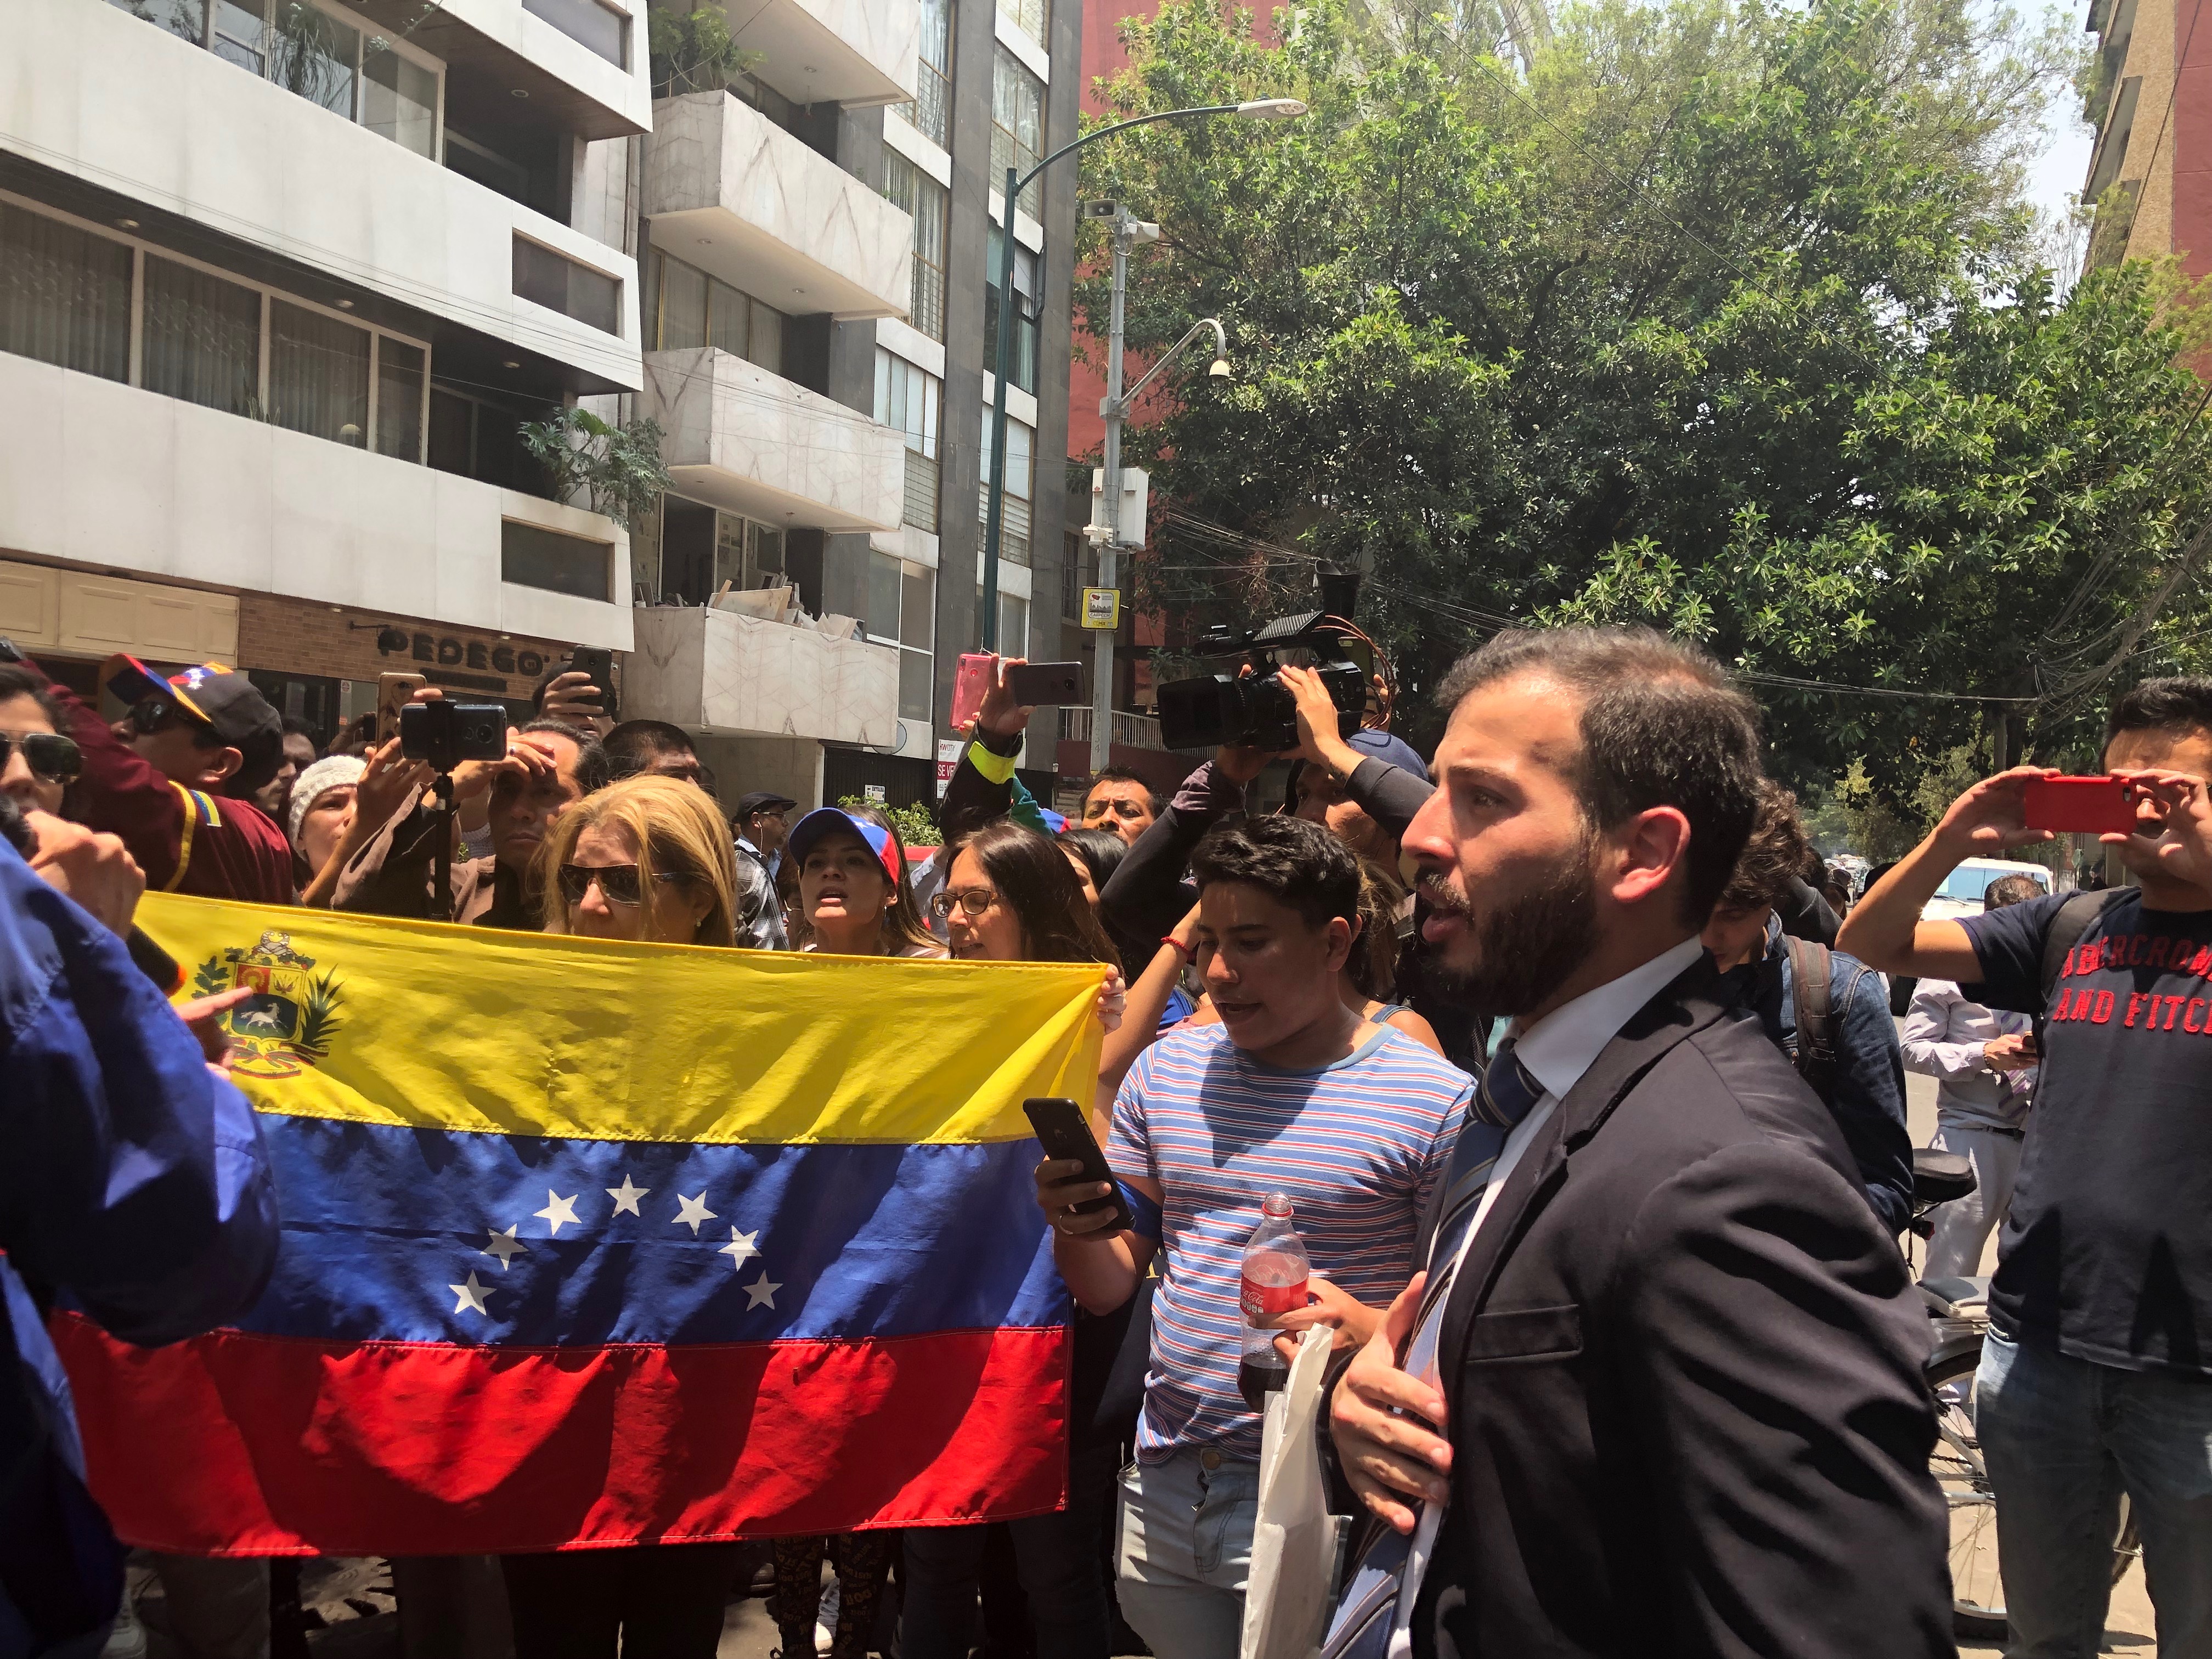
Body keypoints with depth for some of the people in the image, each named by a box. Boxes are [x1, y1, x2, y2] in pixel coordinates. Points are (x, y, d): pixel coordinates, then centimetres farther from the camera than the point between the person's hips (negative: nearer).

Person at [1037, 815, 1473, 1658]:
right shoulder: (1167, 1069, 5)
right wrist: (1077, 1231, -12)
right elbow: (1109, 1289, 9)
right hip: (1162, 1487, 5)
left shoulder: (1434, 1100, -11)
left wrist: (1372, 1332, -27)